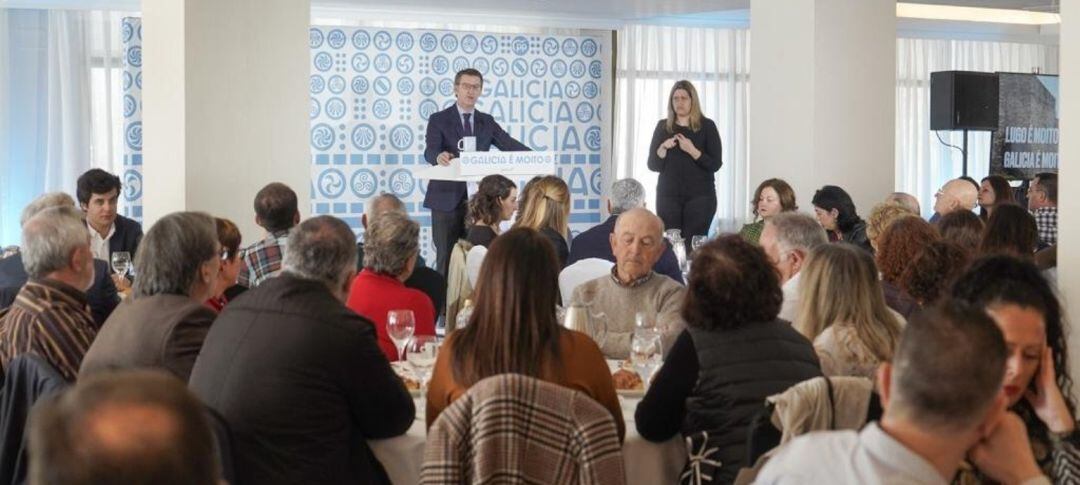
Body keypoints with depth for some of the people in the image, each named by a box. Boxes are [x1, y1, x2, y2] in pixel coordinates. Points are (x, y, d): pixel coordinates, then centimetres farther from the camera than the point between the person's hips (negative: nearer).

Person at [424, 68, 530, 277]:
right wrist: (438, 156, -38)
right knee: (446, 255, -2)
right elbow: (430, 151, -13)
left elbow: (510, 144, 3)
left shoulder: (487, 121, 14)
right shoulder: (439, 120, 2)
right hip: (447, 198, -3)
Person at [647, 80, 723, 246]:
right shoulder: (663, 127, 10)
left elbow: (715, 164, -3)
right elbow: (652, 165, 9)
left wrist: (692, 150, -15)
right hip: (668, 195, 2)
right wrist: (663, 148, -9)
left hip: (700, 195, -2)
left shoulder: (706, 126, 3)